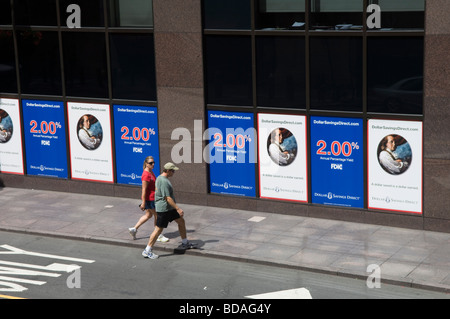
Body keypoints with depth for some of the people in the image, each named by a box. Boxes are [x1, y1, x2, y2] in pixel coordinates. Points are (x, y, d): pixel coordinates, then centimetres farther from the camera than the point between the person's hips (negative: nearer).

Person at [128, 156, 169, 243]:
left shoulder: (151, 172, 9)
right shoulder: (146, 175, -22)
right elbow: (144, 189, -22)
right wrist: (143, 202, -22)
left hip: (152, 198, 10)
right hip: (149, 199, -10)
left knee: (148, 215, 20)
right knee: (157, 215, 2)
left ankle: (134, 229, 25)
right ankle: (159, 236, 14)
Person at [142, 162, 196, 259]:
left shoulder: (161, 178, 10)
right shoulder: (164, 181, -23)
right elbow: (167, 198, -26)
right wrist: (178, 208, -24)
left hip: (169, 208, 11)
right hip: (163, 209, -11)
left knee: (181, 221, 16)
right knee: (158, 229, -5)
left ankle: (185, 243, 30)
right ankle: (147, 251, 2)